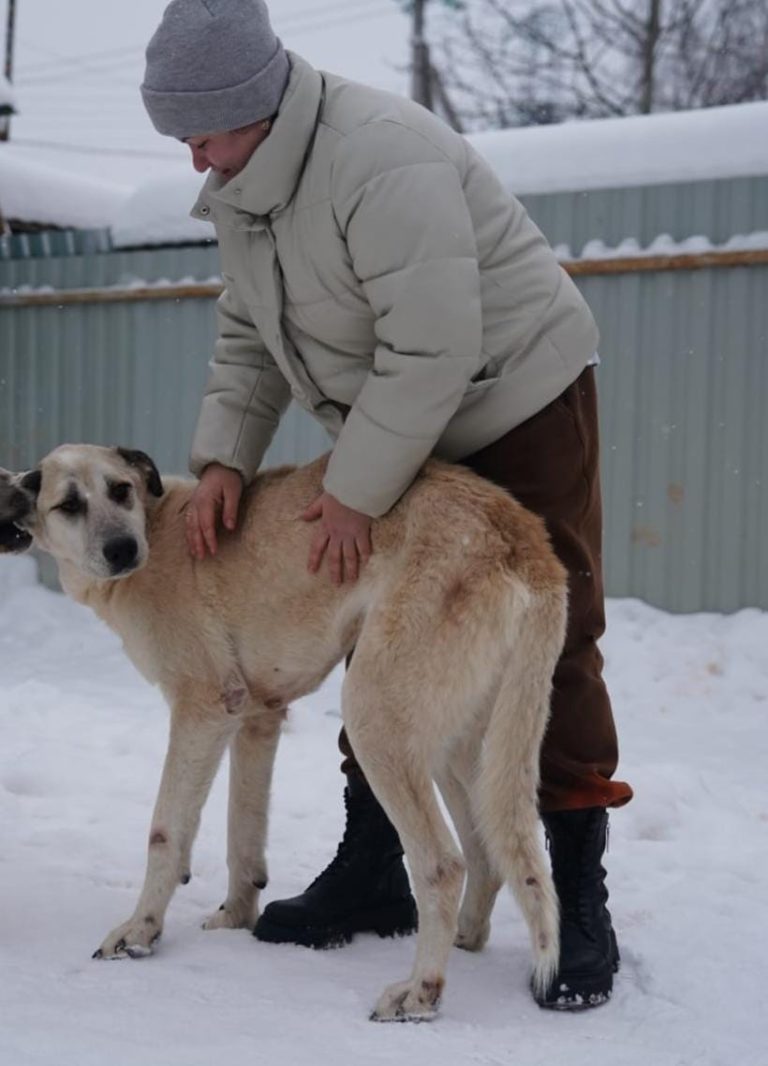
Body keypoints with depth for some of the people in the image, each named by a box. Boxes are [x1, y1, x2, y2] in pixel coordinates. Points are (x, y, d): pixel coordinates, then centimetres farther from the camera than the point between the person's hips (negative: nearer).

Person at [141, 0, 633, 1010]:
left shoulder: (380, 158, -31)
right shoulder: (236, 187, -2)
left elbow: (432, 347, -32)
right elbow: (246, 335, 6)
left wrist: (354, 492, -26)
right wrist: (224, 455, -9)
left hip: (517, 398, -9)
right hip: (391, 424, 9)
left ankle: (580, 903, 1)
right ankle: (370, 871, 22)